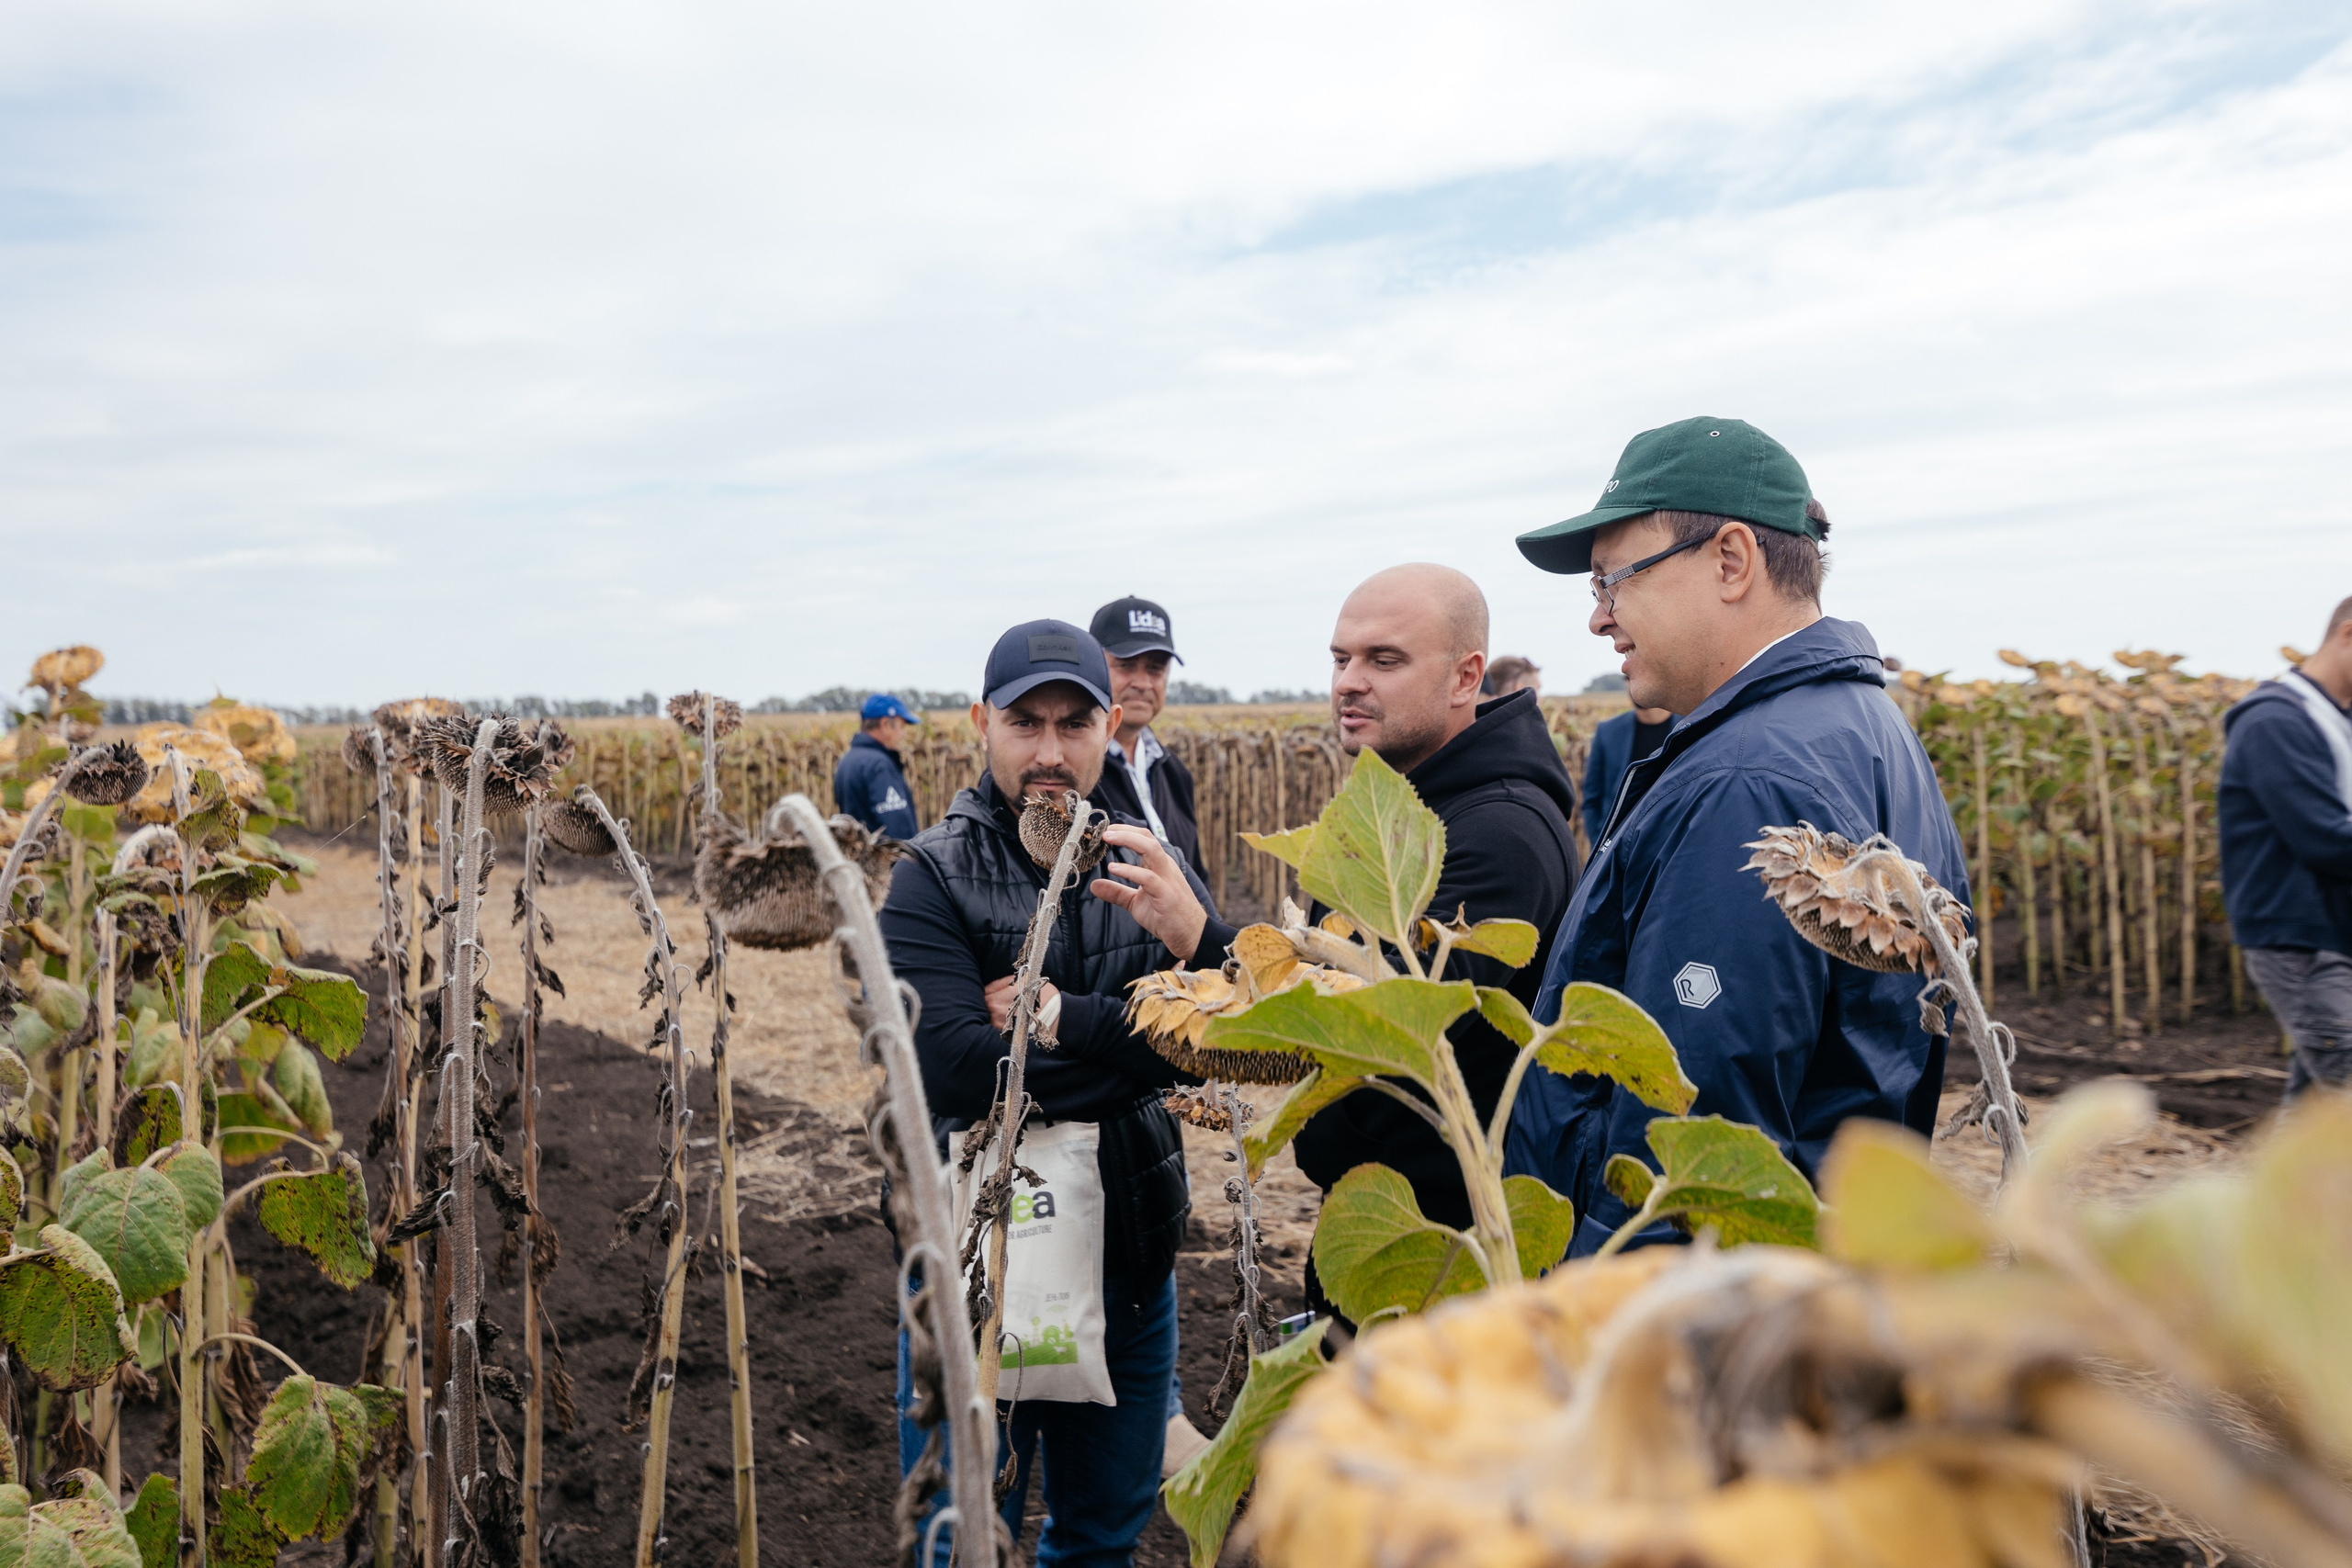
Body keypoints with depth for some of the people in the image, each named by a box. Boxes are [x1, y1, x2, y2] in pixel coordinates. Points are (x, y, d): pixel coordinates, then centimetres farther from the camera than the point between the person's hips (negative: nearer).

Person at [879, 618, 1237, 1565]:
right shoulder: (934, 879, -10)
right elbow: (954, 1066, -24)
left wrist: (1195, 938, -25)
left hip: (1128, 1263, 4)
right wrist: (1128, 1035, -19)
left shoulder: (1150, 867, 1)